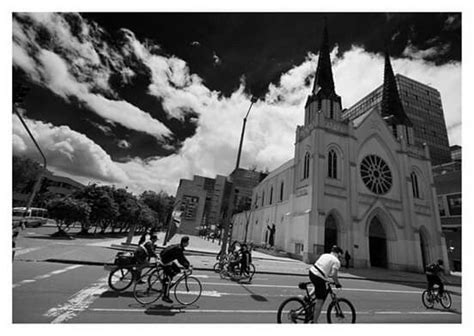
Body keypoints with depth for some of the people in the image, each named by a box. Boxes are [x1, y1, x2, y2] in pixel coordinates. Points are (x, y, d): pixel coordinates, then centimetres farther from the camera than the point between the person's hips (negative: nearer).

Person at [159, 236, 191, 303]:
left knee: (177, 270, 10)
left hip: (168, 259, 10)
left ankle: (165, 280, 18)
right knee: (169, 279, -6)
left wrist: (188, 264, 11)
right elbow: (180, 260, -28)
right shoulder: (178, 248, -26)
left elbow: (182, 257, 15)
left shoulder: (180, 247, 4)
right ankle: (165, 296, 1)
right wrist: (187, 267, -21)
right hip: (166, 261, -10)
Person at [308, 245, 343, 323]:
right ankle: (314, 321, 15)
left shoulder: (324, 255, 17)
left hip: (312, 272, 7)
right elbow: (333, 274, -11)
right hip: (319, 278, -7)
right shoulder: (336, 261, -2)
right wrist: (338, 283, 6)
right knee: (320, 301, 7)